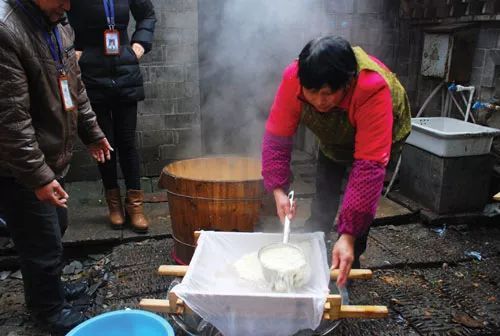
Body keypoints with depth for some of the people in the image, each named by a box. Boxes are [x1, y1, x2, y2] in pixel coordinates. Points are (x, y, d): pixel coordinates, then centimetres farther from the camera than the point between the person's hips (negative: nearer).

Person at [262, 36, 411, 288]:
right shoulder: (293, 77, -36)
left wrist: (348, 234, -50)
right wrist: (278, 190, -40)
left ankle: (348, 265, 7)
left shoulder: (374, 90, -46)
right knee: (324, 194, 2)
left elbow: (369, 167, -48)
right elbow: (277, 136, -29)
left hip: (380, 136, -3)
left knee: (360, 192, -12)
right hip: (333, 138, 3)